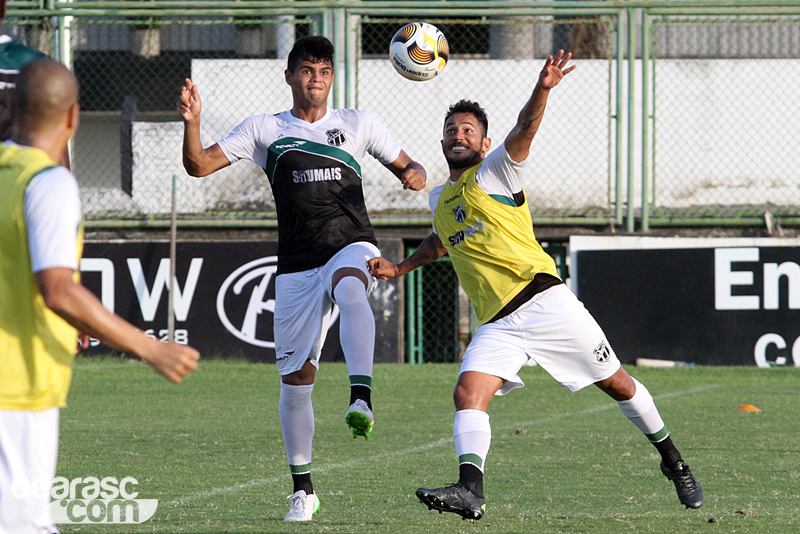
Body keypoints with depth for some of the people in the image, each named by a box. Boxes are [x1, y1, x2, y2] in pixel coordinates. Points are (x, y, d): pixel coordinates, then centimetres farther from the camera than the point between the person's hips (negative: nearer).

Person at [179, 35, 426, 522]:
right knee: (296, 378, 1)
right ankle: (303, 488, 15)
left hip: (352, 247, -1)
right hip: (297, 263, 1)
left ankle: (362, 398, -54)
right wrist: (192, 123, -13)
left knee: (350, 289, -40)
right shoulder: (265, 130, 11)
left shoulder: (357, 124, 12)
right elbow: (200, 165, 6)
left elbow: (406, 166, 19)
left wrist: (415, 174, -6)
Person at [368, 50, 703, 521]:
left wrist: (543, 90, -38)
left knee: (617, 383, 4)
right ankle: (471, 488, -35)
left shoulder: (495, 172, 1)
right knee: (468, 394, -21)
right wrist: (401, 268, 30)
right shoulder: (440, 199, 19)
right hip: (498, 324, 5)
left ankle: (673, 462, 23)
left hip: (544, 300, -5)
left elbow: (525, 130, -20)